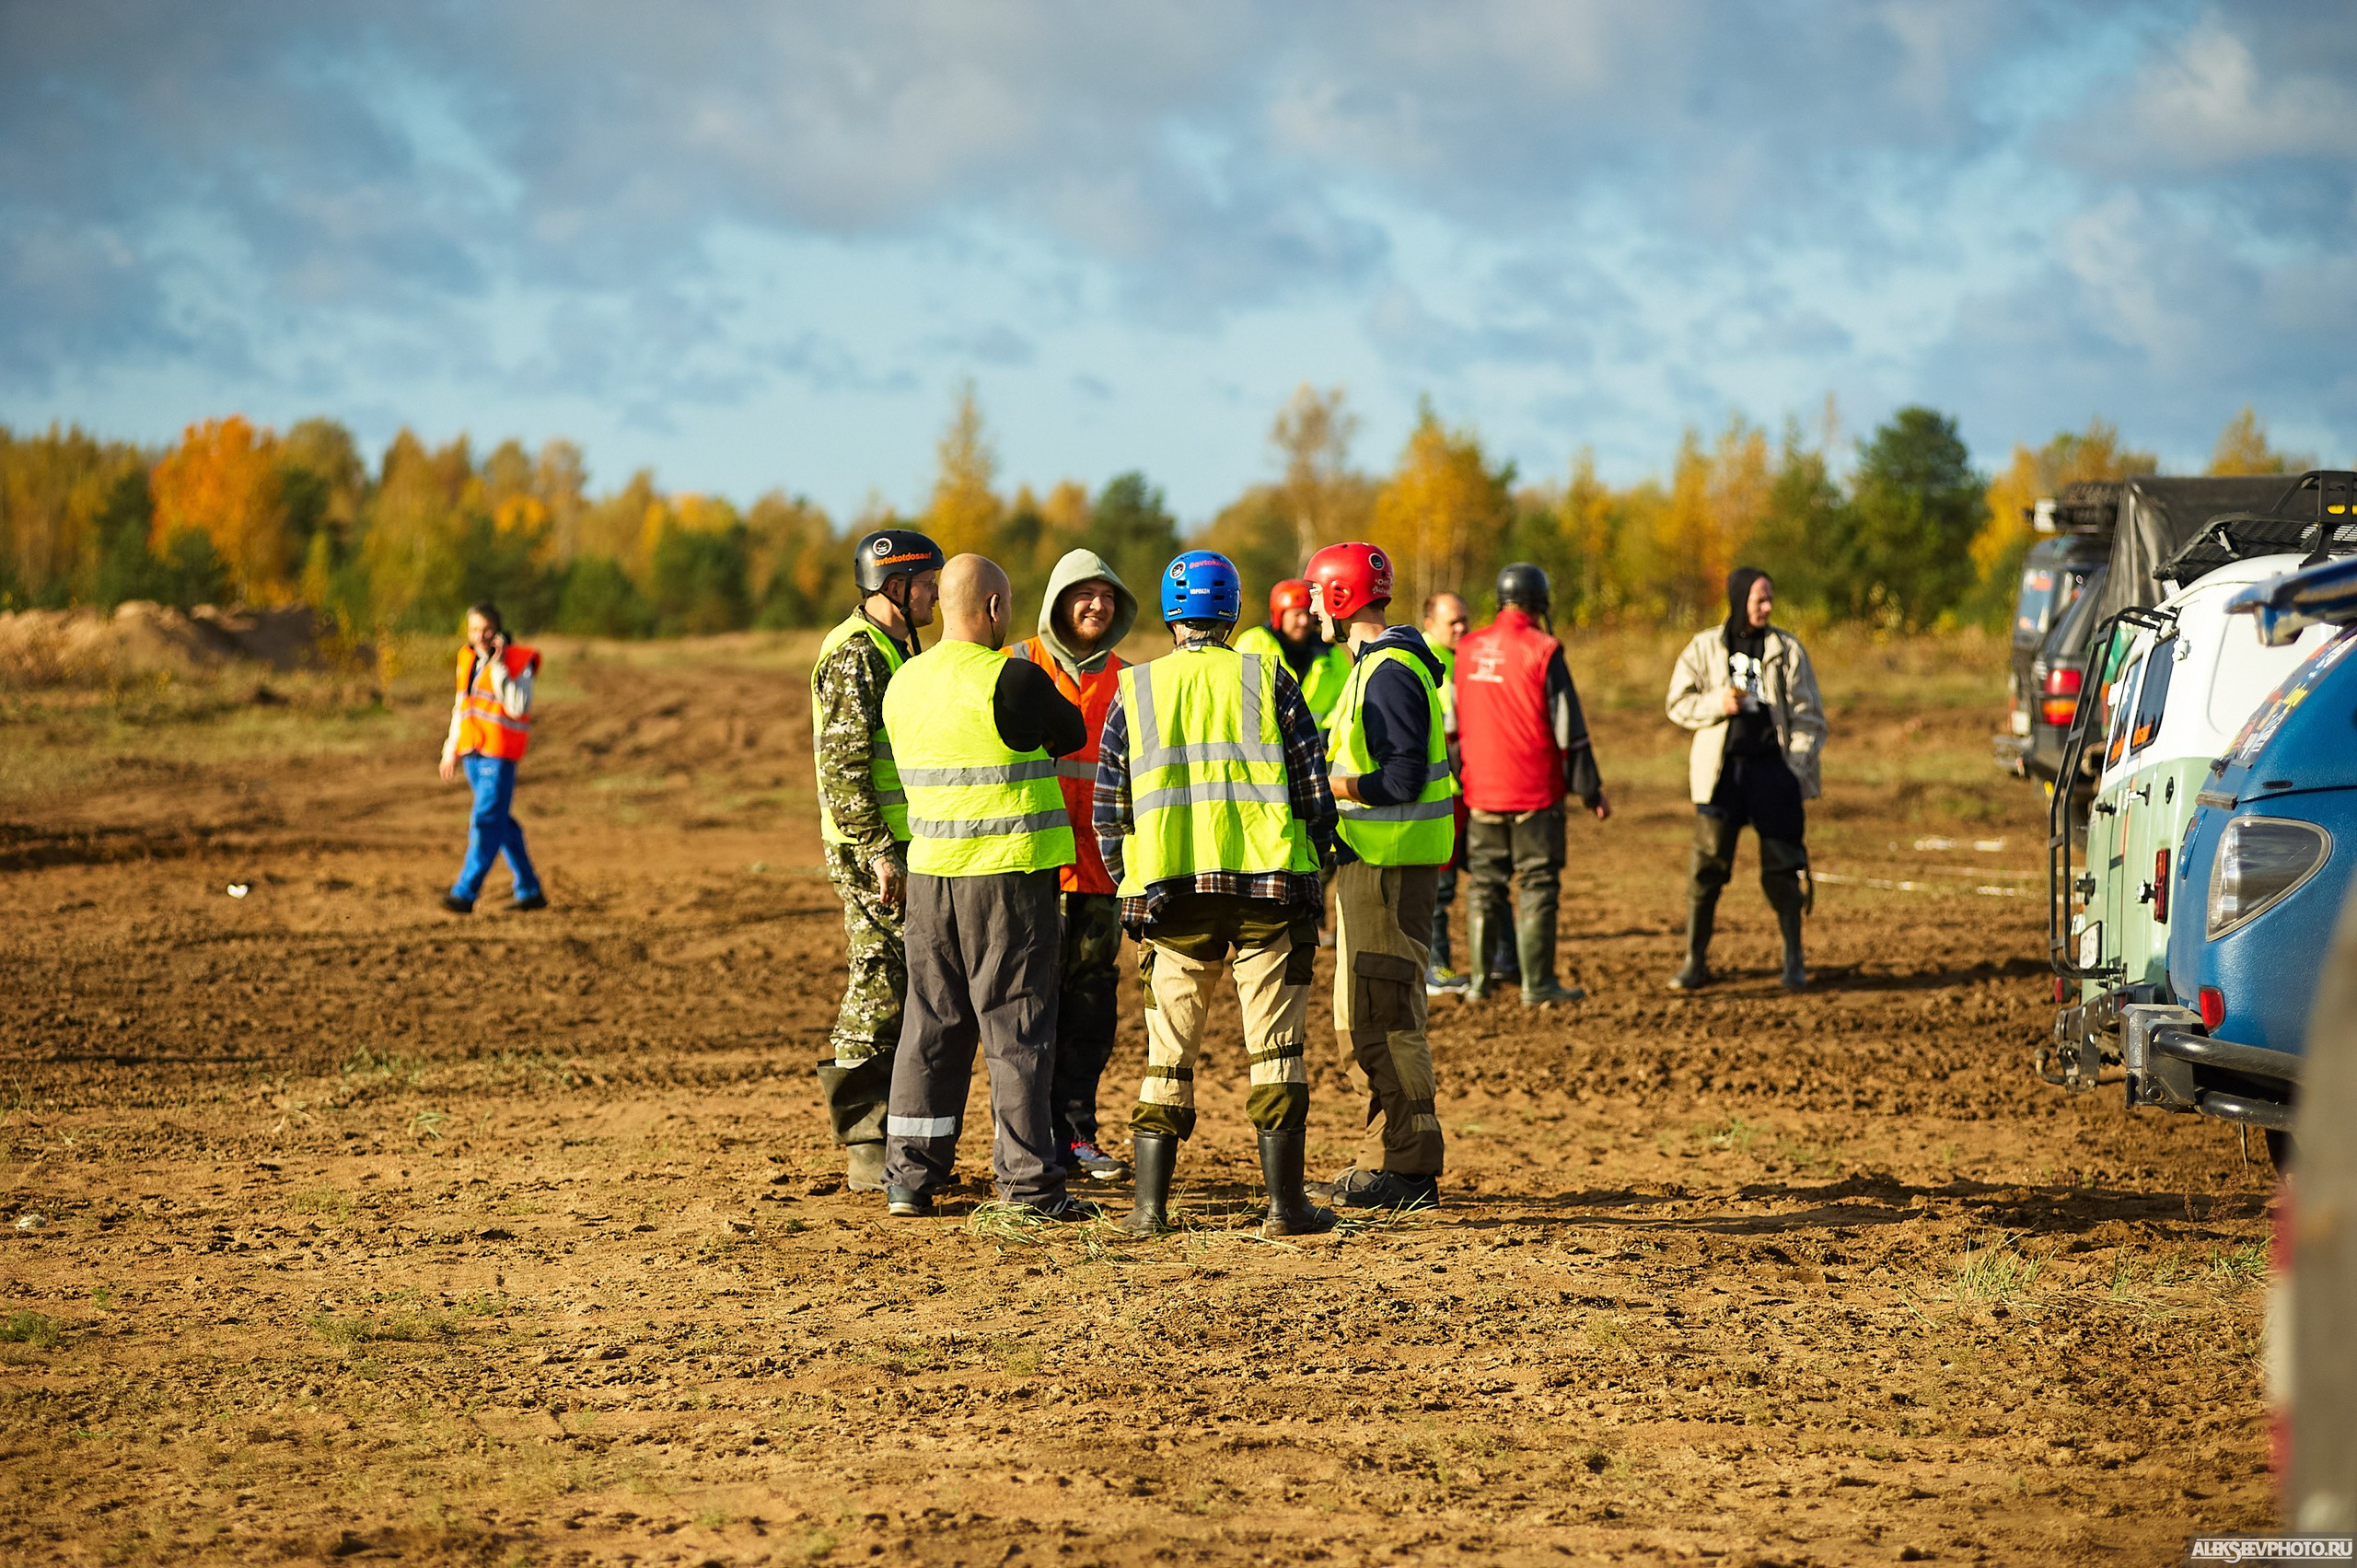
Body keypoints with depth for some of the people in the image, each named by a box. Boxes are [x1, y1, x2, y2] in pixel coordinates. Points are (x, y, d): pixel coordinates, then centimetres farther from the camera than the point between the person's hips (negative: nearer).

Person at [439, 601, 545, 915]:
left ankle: (465, 893, -19)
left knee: (486, 822, -13)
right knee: (501, 822, 12)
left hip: (500, 753, -7)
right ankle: (530, 891, 21)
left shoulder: (518, 661, -7)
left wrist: (498, 667, -19)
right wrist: (451, 751, 20)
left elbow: (517, 707, -20)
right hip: (470, 752, 7)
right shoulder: (467, 659, 12)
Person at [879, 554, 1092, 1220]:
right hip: (1009, 872, -6)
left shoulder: (904, 683, 6)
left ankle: (909, 1176, 14)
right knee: (1017, 1029, -1)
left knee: (930, 1025, 12)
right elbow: (1069, 735, 2)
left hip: (929, 871, 6)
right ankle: (1027, 1184, 0)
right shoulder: (1012, 680, -14)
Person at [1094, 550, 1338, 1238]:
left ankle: (1150, 1203, 7)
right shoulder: (1267, 680, 2)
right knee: (1276, 1049, 4)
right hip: (1269, 886, -1)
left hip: (1171, 893, 1)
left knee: (1168, 1051, 10)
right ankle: (1284, 1201, 2)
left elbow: (1110, 811, 6)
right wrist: (1311, 861, 13)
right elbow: (1312, 788, 0)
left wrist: (1130, 887, 16)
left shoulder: (1134, 692, 5)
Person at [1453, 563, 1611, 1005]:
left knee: (1485, 886, 13)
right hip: (1535, 792, -5)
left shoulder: (1467, 649, 5)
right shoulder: (1542, 651, -11)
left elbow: (1452, 722, 12)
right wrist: (1591, 789, -4)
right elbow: (1568, 728, -11)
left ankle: (1480, 980, 14)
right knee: (1538, 886, 1)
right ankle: (1537, 984, -1)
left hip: (1482, 789, 5)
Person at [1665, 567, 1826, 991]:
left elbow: (1809, 717, 5)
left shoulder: (1787, 649, 5)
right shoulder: (1705, 647, 6)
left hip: (1773, 767, 0)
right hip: (1720, 768, 0)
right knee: (1706, 866, -3)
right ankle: (1695, 962, 6)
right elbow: (1679, 703, 8)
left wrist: (1798, 771, -5)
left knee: (1781, 869, -1)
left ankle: (1793, 962, 9)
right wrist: (1717, 704, -11)